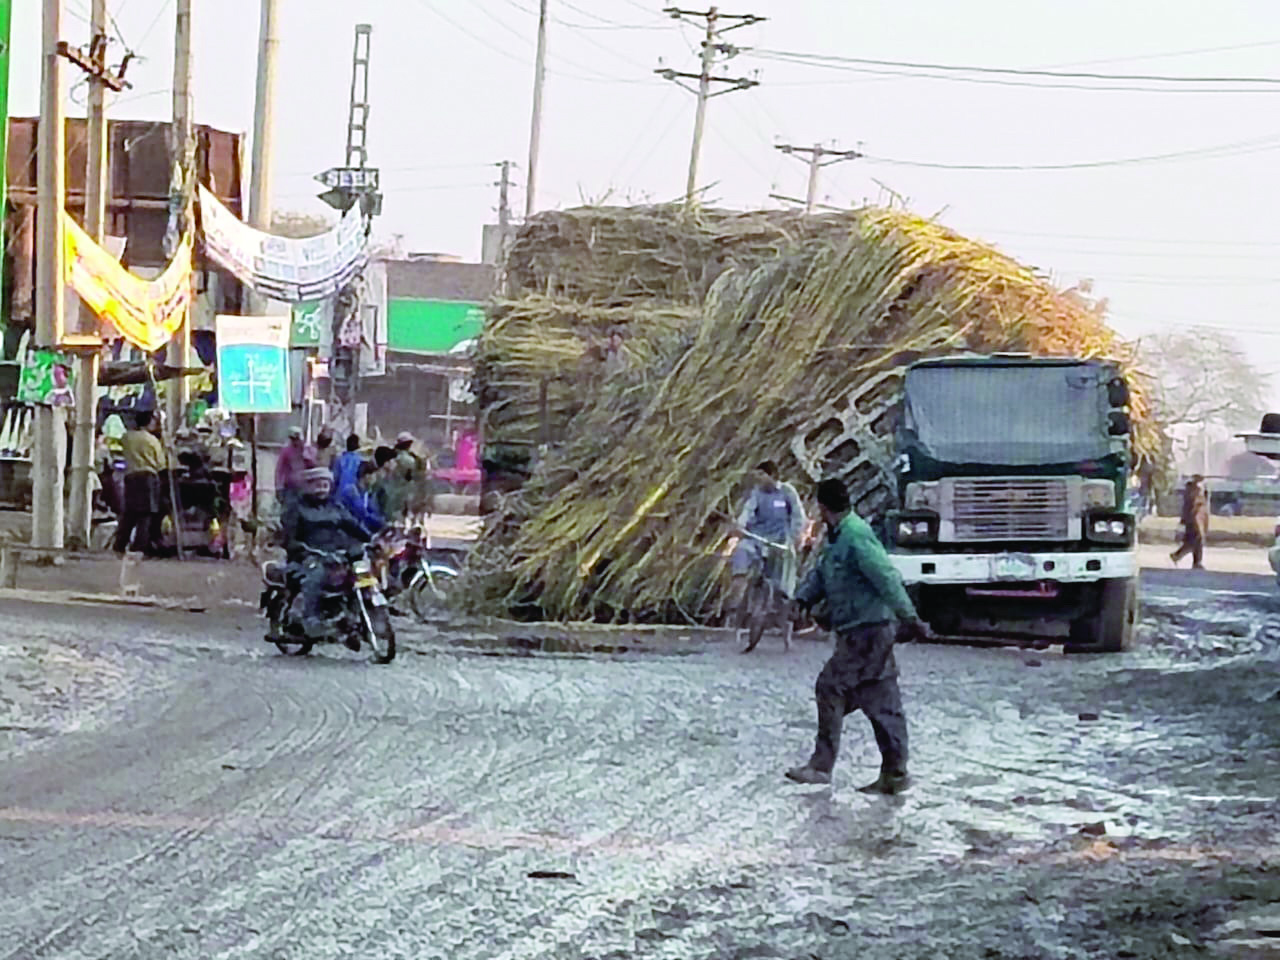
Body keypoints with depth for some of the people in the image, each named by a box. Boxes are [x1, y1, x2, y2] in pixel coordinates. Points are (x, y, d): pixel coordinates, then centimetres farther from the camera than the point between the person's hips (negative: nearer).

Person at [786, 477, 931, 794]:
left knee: (831, 687, -8)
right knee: (881, 701, 9)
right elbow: (821, 573, 20)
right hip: (857, 631, 10)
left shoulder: (856, 536, -17)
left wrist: (909, 618, -23)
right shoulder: (837, 536, 14)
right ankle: (894, 773, 11)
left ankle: (821, 765, -6)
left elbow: (886, 579, -21)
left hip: (866, 630, -10)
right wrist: (803, 598, 2)